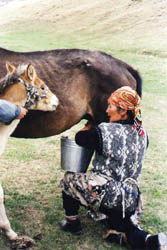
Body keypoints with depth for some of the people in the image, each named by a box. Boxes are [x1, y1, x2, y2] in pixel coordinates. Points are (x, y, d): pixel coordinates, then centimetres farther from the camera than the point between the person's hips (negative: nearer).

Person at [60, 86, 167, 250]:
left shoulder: (105, 131, -18)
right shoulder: (142, 133, 2)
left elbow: (79, 138, -2)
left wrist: (90, 125, 18)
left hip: (106, 194, -6)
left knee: (68, 179, 18)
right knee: (119, 233, 25)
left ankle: (72, 223, 28)